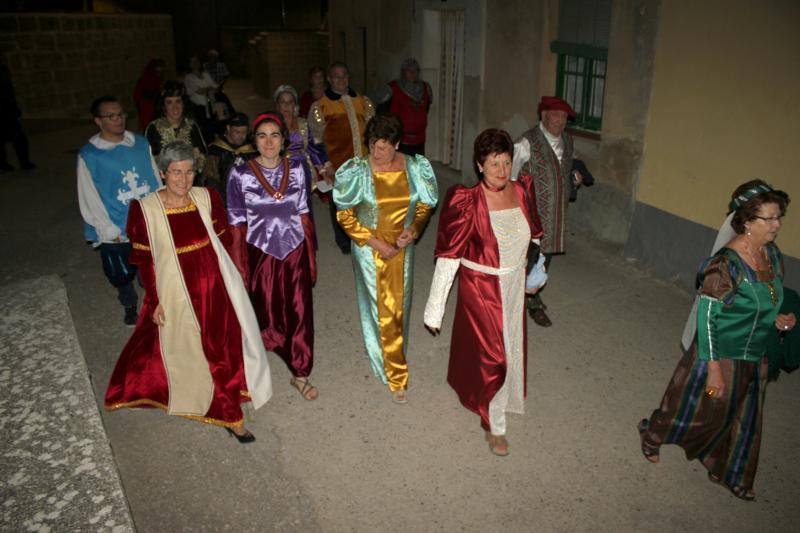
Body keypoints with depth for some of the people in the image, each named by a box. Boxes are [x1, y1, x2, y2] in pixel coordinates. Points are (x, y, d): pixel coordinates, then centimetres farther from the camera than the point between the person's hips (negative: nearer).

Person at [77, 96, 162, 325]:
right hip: (117, 231, -2)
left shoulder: (141, 143, 0)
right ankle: (130, 306, 43)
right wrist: (110, 230, -9)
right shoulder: (88, 155, -10)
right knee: (122, 274, 16)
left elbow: (156, 180, 7)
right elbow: (89, 199, -8)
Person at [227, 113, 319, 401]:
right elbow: (237, 225, -6)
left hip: (295, 252, 2)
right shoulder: (240, 174, -10)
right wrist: (239, 269, -6)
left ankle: (300, 374, 25)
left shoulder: (296, 170, -1)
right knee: (266, 313, 12)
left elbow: (303, 215, 5)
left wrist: (310, 257, 6)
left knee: (300, 313, 7)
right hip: (261, 254, -2)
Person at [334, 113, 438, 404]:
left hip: (402, 248, 3)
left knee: (398, 307, 16)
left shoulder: (414, 167, -8)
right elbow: (344, 215, -10)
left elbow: (425, 204, 5)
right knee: (382, 310, 5)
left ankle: (387, 351, 46)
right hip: (370, 249, -3)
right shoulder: (358, 171, -17)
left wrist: (412, 230, -14)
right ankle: (396, 376, 21)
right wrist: (375, 242, -16)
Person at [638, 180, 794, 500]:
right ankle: (652, 435, 42)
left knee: (744, 419, 20)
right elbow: (706, 317, -22)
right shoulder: (726, 264, -26)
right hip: (721, 355, -7)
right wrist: (713, 369, -21)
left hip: (754, 358, 7)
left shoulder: (772, 254, -2)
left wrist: (776, 319, -5)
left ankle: (730, 474, 43)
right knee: (699, 410, 13)